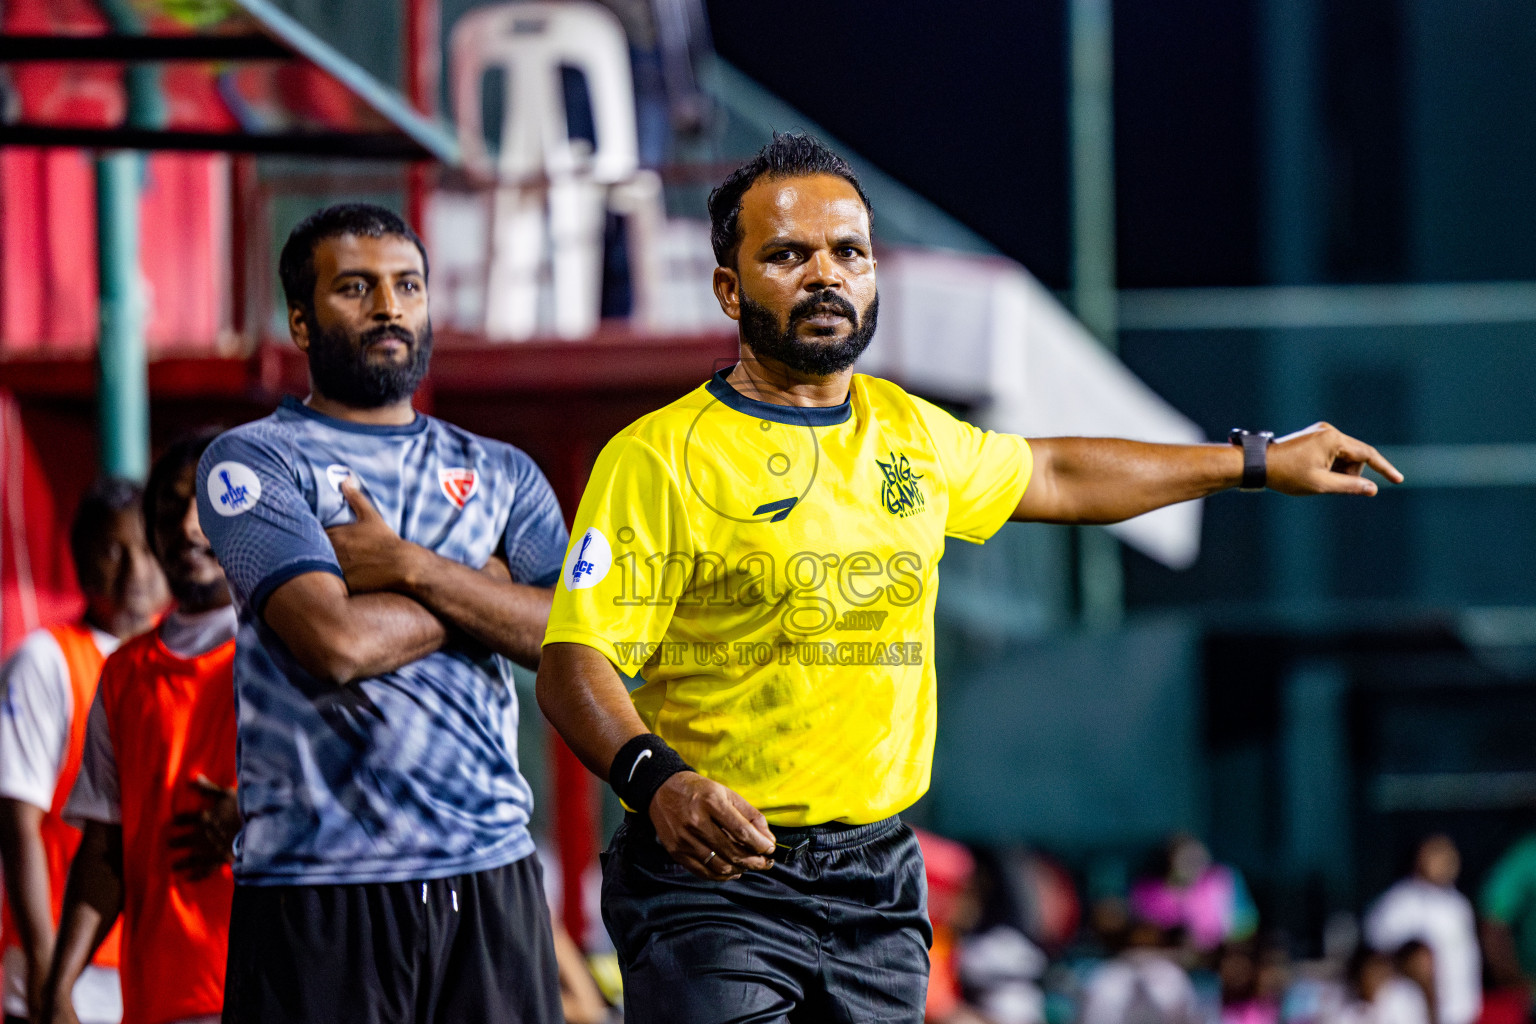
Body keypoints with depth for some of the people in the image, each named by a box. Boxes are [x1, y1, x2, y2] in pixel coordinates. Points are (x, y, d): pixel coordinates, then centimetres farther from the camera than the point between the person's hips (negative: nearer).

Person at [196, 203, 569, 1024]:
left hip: (493, 873, 4)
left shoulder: (501, 474, 17)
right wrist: (482, 589, 1)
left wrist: (411, 568, -7)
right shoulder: (254, 462, 2)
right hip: (320, 887, -4)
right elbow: (337, 641, -13)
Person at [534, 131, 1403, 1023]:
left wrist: (1262, 462, 38)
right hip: (714, 875, -6)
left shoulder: (908, 433, 13)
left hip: (878, 882, 6)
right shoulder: (659, 458, -8)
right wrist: (657, 781, -32)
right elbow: (575, 664, -13)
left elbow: (1056, 476, 31)